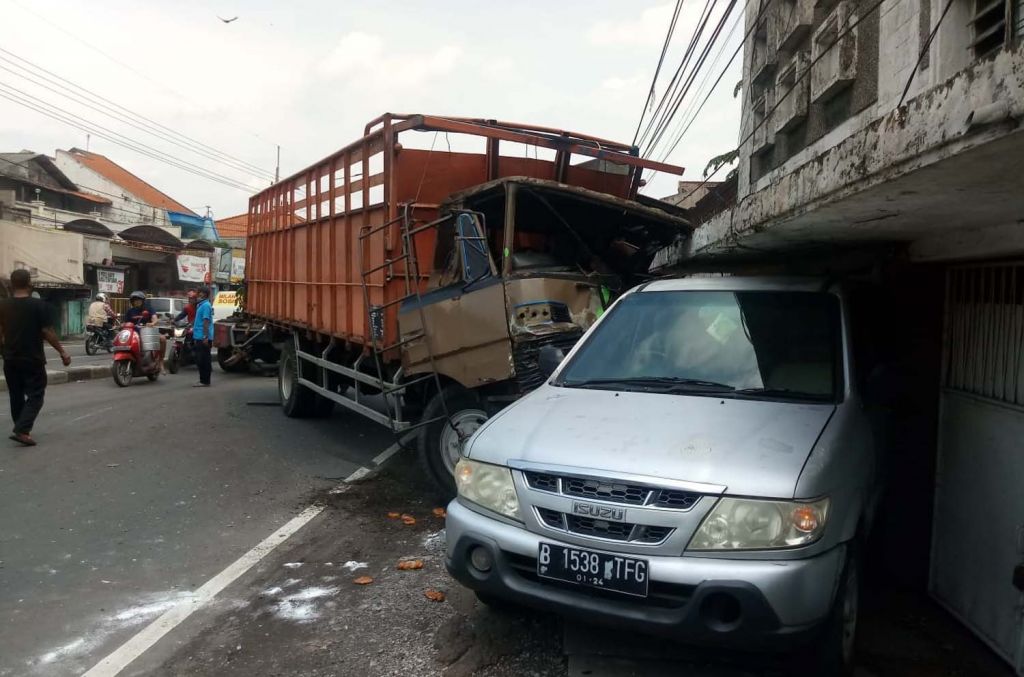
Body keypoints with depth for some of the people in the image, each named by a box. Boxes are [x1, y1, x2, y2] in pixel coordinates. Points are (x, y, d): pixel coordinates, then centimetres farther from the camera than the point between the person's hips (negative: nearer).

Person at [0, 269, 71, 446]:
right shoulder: (38, 305, -11)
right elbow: (48, 332, -12)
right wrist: (62, 353, -5)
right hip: (33, 359, -5)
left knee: (16, 396, 16)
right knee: (35, 395, 0)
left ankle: (21, 429, 25)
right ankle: (21, 430, -14)